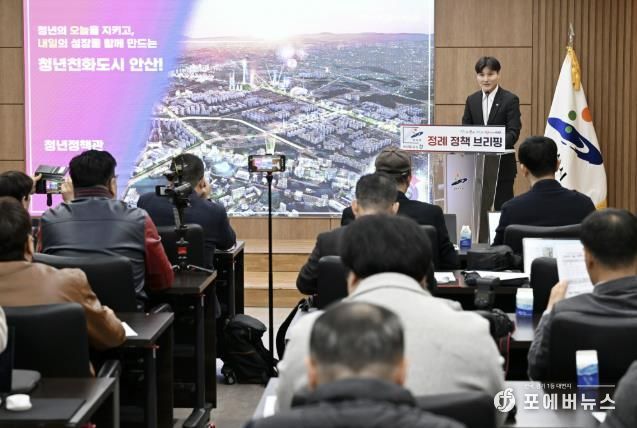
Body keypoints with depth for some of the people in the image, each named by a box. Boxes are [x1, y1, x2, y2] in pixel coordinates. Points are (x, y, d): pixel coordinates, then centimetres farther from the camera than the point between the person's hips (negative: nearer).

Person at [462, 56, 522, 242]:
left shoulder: (510, 100, -4)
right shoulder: (472, 100, 10)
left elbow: (513, 131, -12)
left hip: (502, 164, -4)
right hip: (477, 162, 4)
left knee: (502, 207, 1)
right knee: (479, 207, 7)